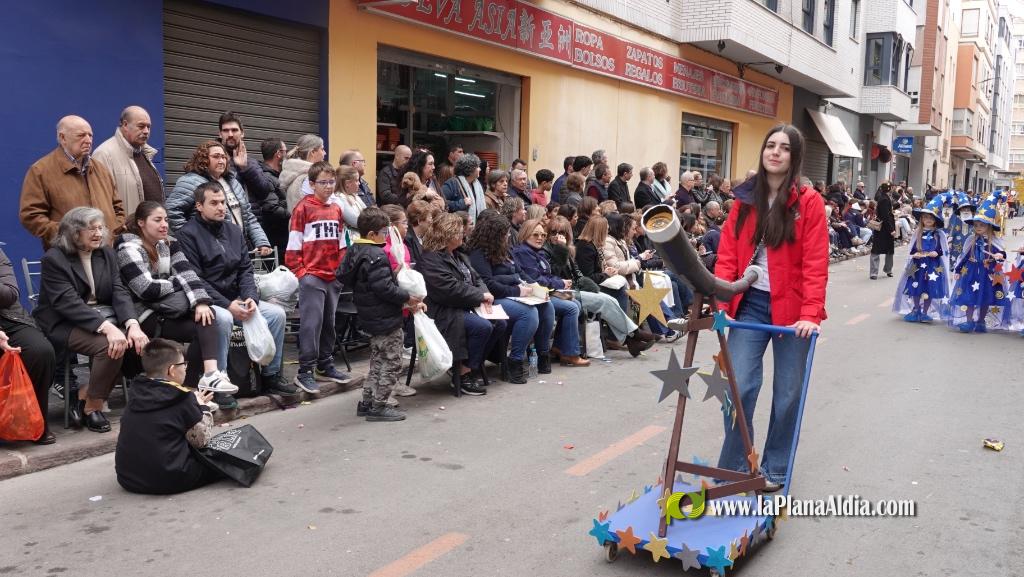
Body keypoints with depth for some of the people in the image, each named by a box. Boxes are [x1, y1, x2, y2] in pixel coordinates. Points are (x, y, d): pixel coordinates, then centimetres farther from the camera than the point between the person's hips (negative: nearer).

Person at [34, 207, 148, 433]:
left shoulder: (107, 253, 9)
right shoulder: (54, 259, -9)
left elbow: (119, 292, -1)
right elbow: (69, 303, -22)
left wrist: (133, 324, -21)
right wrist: (107, 328, -35)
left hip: (105, 318, 6)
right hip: (65, 324, -6)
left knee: (137, 341, -21)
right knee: (109, 345, -31)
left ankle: (85, 394, -6)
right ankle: (91, 407, -10)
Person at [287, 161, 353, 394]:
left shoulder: (336, 209, 12)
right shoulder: (304, 207, -6)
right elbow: (293, 246, -8)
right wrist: (301, 273, -12)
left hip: (333, 276, 6)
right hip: (312, 276, -6)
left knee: (329, 321, 13)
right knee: (311, 322, -7)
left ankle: (325, 366, 24)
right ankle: (305, 372, -1)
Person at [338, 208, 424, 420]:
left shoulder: (354, 251, 9)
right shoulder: (376, 256, -21)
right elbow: (385, 288, -26)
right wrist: (408, 298, -14)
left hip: (371, 318, 10)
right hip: (386, 320, -10)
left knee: (378, 361, 20)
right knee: (392, 363, 0)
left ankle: (367, 402, 25)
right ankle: (378, 406, 4)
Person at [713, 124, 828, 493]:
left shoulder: (809, 202, -4)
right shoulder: (744, 200, 5)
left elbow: (815, 264, -10)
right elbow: (727, 255, 1)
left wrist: (810, 314, -20)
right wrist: (719, 301, -11)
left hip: (791, 310, -1)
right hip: (750, 305, 2)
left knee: (787, 393, 8)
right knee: (739, 386, -5)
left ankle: (775, 470, 24)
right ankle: (733, 468, 11)